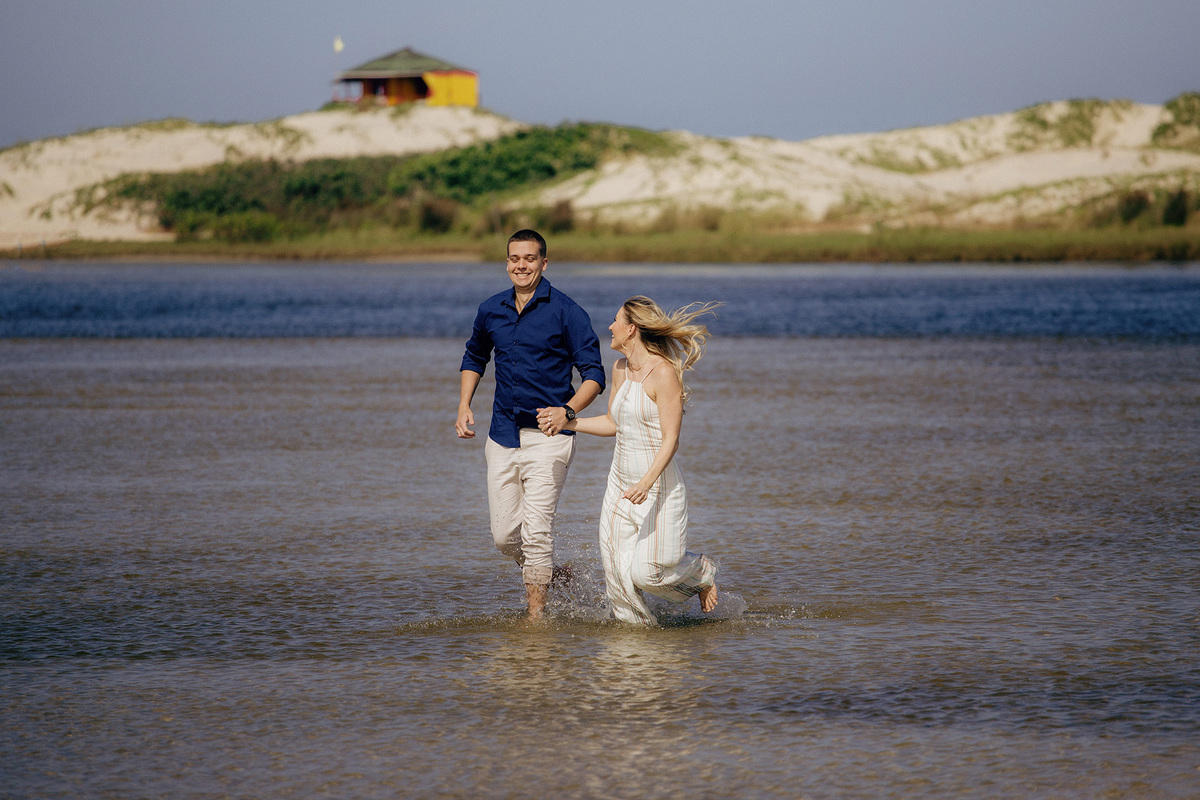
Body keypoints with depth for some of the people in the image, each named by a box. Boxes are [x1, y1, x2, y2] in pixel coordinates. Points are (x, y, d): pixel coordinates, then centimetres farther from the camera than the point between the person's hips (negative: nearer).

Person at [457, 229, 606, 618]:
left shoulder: (566, 312, -7)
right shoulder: (490, 310, 9)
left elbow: (594, 375, -8)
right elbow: (474, 357, 27)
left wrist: (567, 411, -26)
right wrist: (464, 407, 13)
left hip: (548, 437, -5)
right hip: (503, 435, 5)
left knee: (535, 530, -13)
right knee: (504, 535, 5)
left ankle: (537, 618, -5)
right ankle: (548, 577, 32)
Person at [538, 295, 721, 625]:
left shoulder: (664, 373, -16)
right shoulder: (621, 368, 8)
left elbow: (670, 440, -19)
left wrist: (646, 483, -31)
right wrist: (566, 421, 14)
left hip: (658, 484, -7)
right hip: (621, 483, 7)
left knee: (646, 573, -7)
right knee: (617, 573, 1)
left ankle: (701, 571, 21)